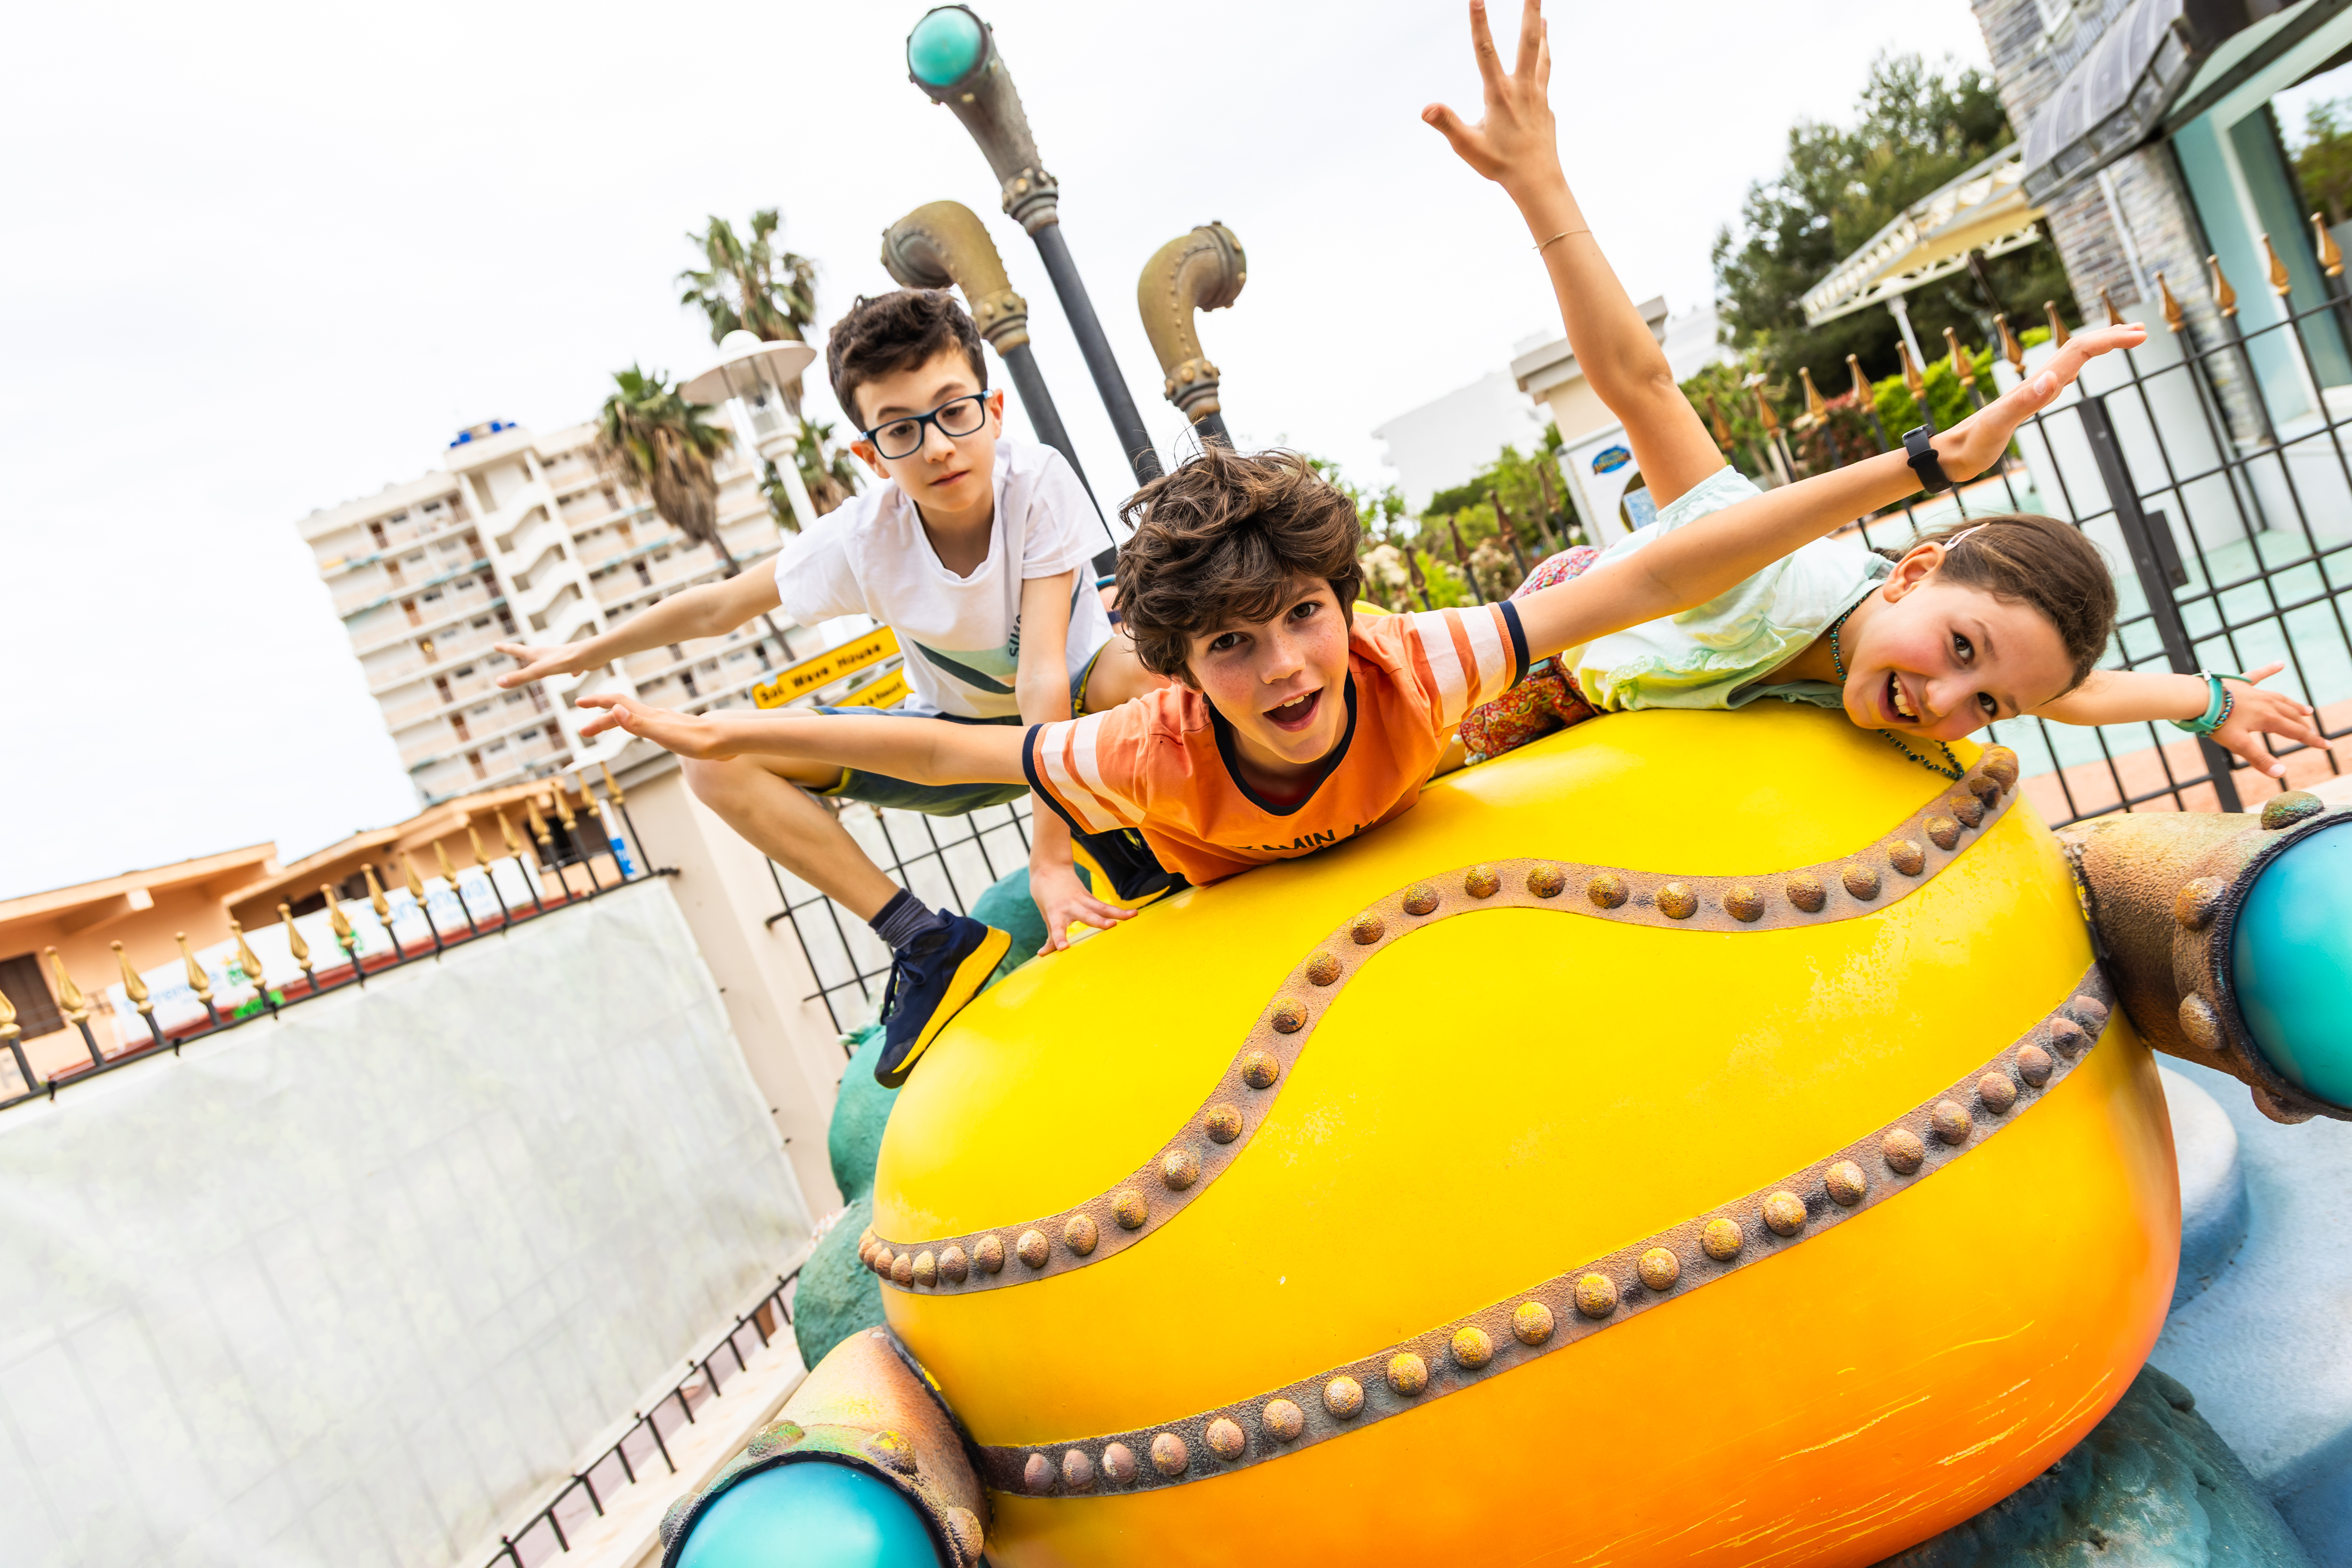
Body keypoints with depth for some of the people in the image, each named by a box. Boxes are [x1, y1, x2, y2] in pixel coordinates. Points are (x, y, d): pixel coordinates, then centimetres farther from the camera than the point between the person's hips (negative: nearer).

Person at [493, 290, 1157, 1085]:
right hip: (958, 736, 4)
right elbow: (720, 605, -4)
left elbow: (1044, 669, -34)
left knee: (1139, 665, -42)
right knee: (718, 761, -14)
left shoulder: (1037, 481, -28)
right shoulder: (862, 540, -21)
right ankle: (929, 941, -16)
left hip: (1074, 707, -3)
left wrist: (1048, 856, -38)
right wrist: (585, 653, 6)